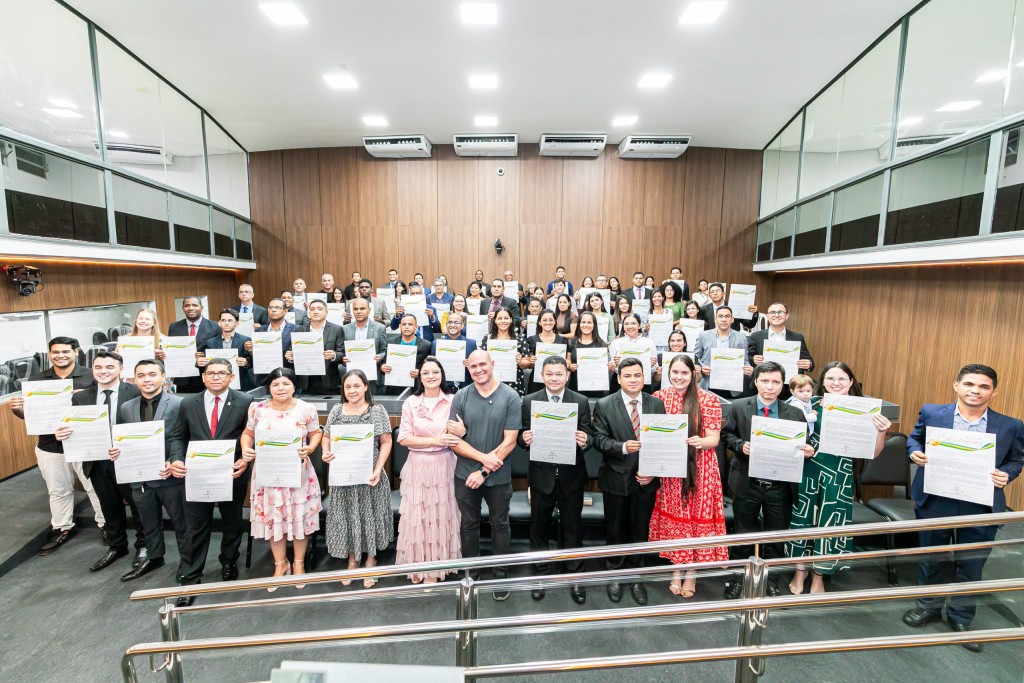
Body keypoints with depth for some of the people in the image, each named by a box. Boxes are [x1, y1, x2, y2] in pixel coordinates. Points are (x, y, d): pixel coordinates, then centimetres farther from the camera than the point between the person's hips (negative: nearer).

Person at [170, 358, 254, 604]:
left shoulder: (245, 402, -8)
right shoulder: (188, 404, 2)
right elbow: (181, 438, 8)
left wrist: (245, 460, -20)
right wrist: (177, 460, -10)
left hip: (232, 475, -1)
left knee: (233, 524, 18)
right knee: (195, 529, 8)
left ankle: (229, 562, 43)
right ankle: (190, 580, 25)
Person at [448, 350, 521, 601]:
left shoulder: (510, 397, -11)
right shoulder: (461, 397, -6)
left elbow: (509, 442, -12)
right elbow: (454, 440, -6)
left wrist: (484, 472, -14)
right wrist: (483, 457, -17)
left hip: (498, 476, -1)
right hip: (465, 474, 2)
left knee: (500, 525, 15)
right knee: (468, 524, 17)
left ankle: (501, 574, 34)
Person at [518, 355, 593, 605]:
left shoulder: (581, 402, -3)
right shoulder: (529, 401, -3)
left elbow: (588, 436, -3)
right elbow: (523, 436, 0)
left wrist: (585, 440, -25)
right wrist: (524, 439, -22)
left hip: (571, 475, 0)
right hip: (541, 475, 1)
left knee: (571, 526, 13)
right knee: (539, 526, 14)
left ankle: (575, 576, 32)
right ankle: (542, 573, 35)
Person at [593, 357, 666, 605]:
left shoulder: (657, 404, 0)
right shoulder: (604, 405, -7)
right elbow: (599, 439, -9)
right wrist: (623, 447, -25)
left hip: (646, 480, 2)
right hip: (616, 480, -2)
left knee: (640, 530, 15)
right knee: (616, 530, 14)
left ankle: (636, 577, 35)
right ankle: (615, 574, 36)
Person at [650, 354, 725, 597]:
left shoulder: (708, 399, -8)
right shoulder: (659, 397, 0)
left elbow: (713, 439, -9)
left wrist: (700, 442, -30)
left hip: (698, 470, -2)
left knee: (697, 517, 6)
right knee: (672, 517, 10)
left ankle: (692, 573, 25)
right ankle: (677, 569, 28)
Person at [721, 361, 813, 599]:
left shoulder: (795, 413, -1)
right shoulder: (739, 407, -5)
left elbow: (801, 445, 3)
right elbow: (727, 434, 0)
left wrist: (808, 451, -19)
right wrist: (741, 445, -19)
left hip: (780, 486, 2)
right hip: (747, 483, -1)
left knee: (776, 536, 17)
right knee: (743, 534, 14)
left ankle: (771, 582, 39)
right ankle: (738, 578, 33)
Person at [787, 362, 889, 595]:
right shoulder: (812, 404, -1)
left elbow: (873, 452, -3)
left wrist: (881, 431, -19)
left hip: (840, 475, 0)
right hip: (809, 471, 1)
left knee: (831, 524, 10)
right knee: (802, 518, 11)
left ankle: (819, 576, 32)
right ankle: (800, 570, 33)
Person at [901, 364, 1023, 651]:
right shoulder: (931, 413, -4)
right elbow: (914, 438, 8)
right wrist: (915, 453, -13)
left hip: (982, 507, 1)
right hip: (935, 501, -1)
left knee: (971, 564, 14)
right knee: (932, 558, 16)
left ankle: (961, 617, 35)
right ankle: (929, 606, 37)